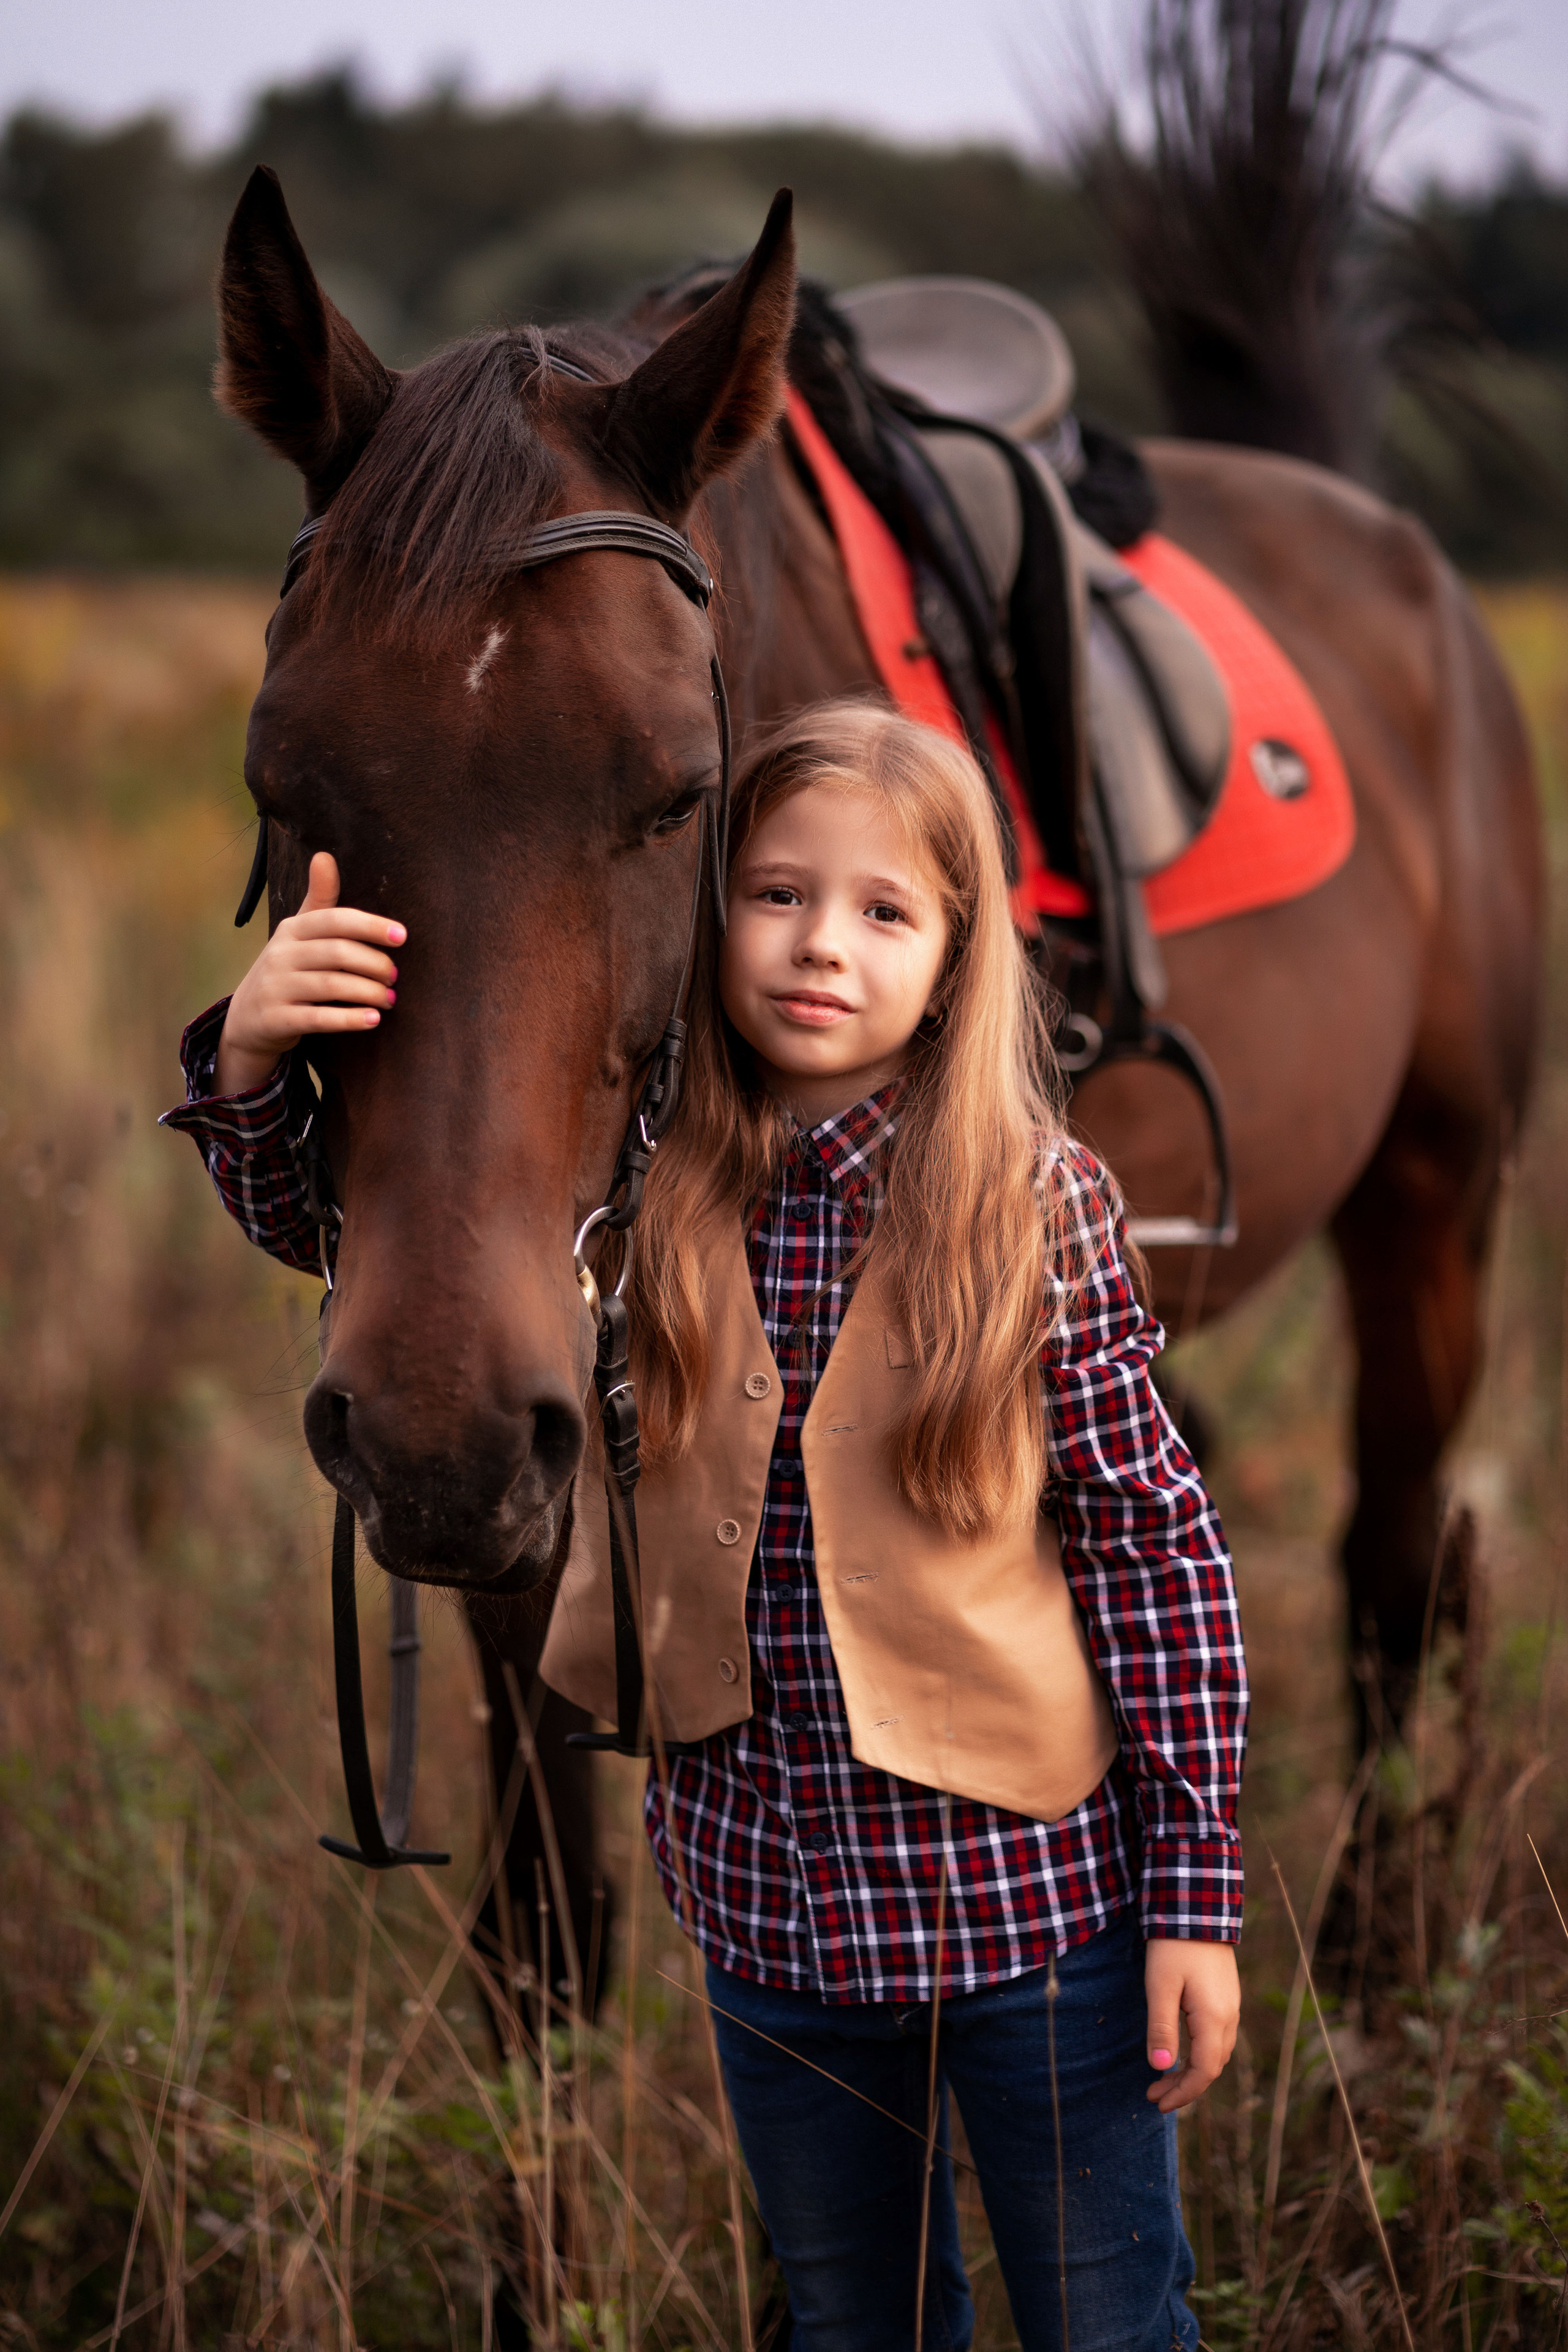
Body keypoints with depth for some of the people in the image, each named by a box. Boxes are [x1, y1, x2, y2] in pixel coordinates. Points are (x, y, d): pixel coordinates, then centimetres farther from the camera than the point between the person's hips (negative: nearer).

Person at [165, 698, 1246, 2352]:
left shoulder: (1038, 1205, -13)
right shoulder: (641, 1192, -4)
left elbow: (1158, 1551, -10)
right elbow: (331, 1220, 2)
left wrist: (1196, 1894, -11)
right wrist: (254, 1055, -21)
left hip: (1035, 1889, -3)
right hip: (769, 1900, 3)